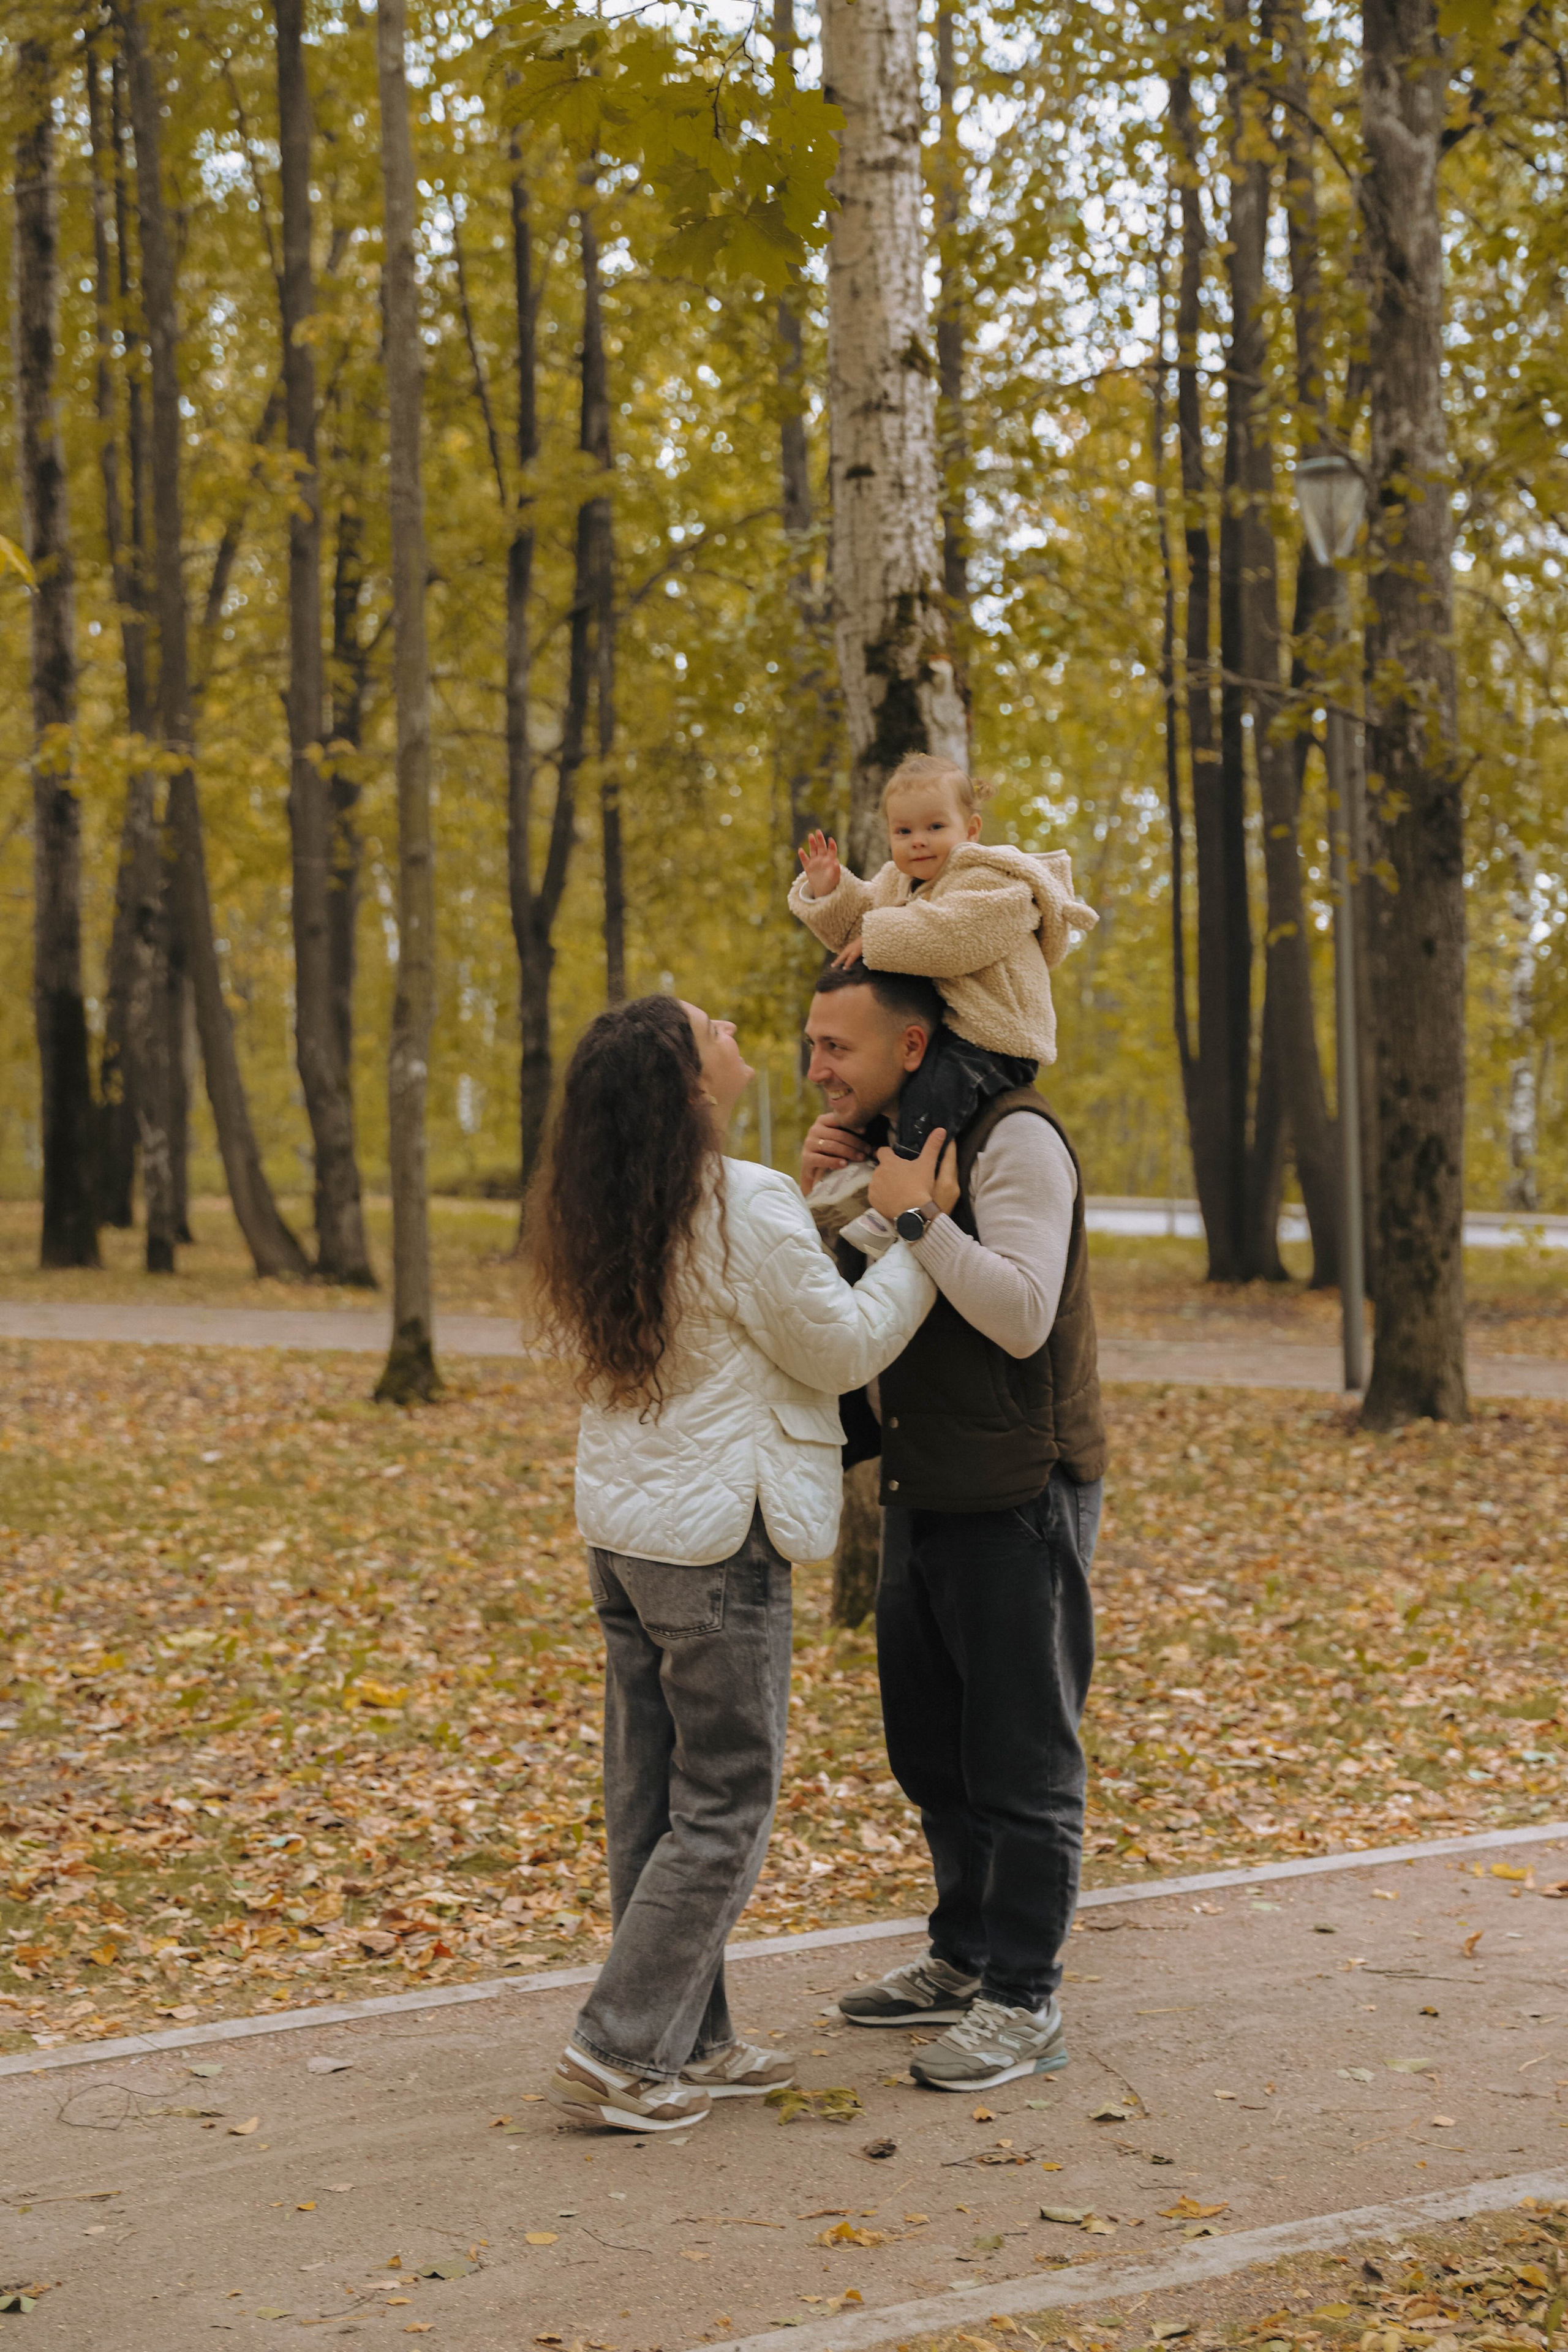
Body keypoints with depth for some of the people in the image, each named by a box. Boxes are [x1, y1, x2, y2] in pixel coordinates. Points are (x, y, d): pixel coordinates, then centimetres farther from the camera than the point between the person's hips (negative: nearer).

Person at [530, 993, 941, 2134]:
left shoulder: (605, 1216, 6)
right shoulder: (747, 1208, -18)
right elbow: (844, 1348, -9)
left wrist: (825, 1202, 20)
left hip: (622, 1528, 8)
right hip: (716, 1539, -8)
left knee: (654, 1792, 13)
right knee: (726, 1804, 1)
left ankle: (690, 2040, 22)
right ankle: (618, 2050, 1)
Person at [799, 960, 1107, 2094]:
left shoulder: (1014, 1138, -16)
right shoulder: (886, 1139, 10)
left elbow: (1023, 1316, -24)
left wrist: (917, 1214, -24)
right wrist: (822, 1199, -5)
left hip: (1021, 1499, -9)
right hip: (926, 1492, 9)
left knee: (1021, 1759, -1)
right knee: (932, 1748, 17)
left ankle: (1024, 2001, 8)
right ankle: (967, 1961, 31)